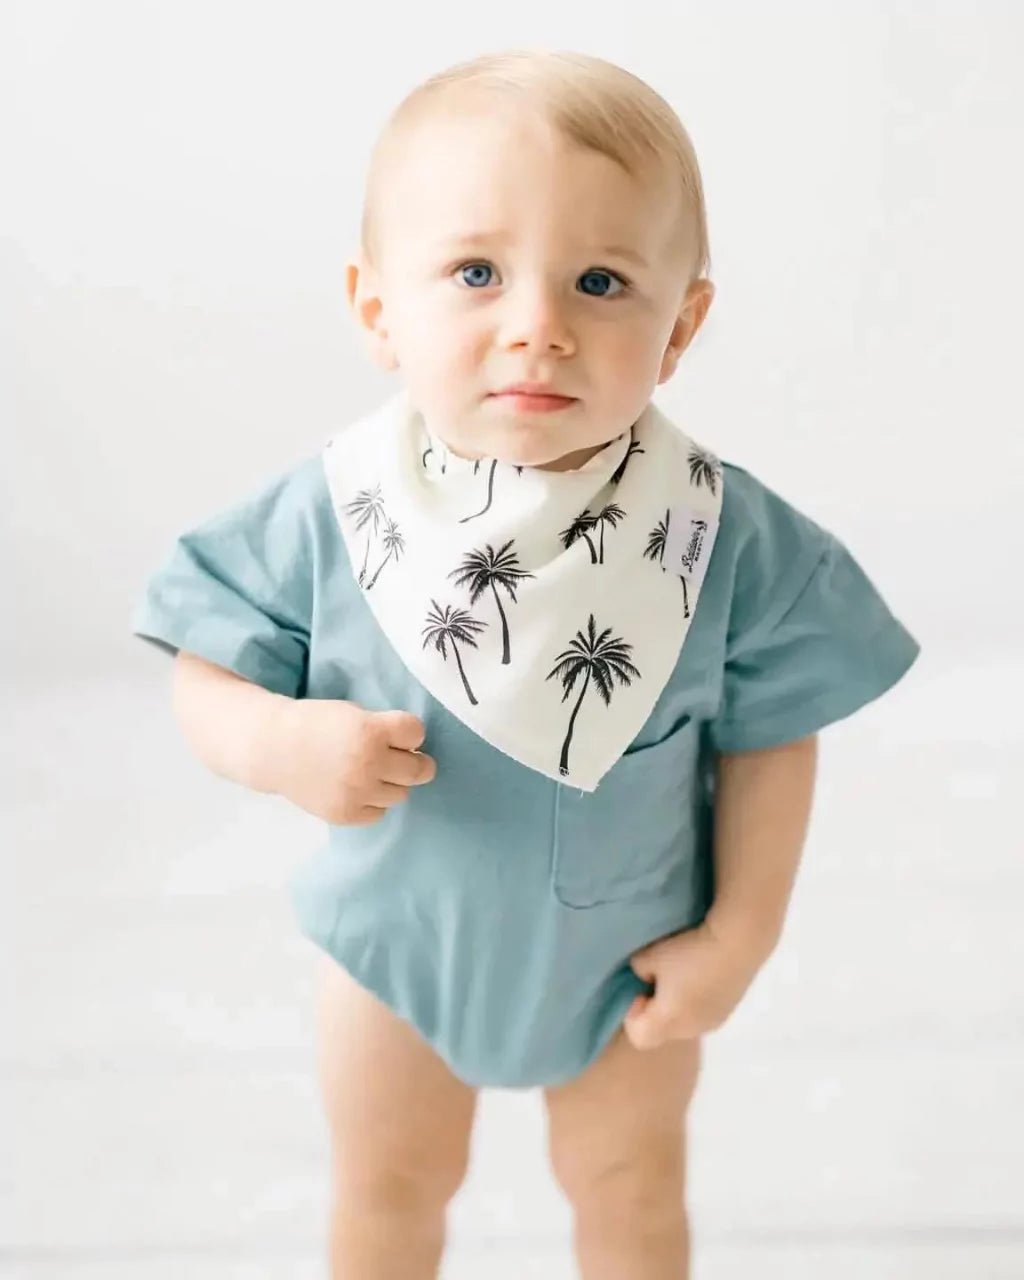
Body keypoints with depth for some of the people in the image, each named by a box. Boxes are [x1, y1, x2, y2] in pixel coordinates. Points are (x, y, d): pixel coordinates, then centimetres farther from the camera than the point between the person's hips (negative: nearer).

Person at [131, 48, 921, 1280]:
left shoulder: (731, 538, -24)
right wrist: (283, 742, -35)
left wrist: (742, 932, -10)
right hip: (396, 936, 1)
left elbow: (768, 738, -12)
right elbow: (207, 679, -14)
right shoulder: (325, 517, -25)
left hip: (626, 947, 0)